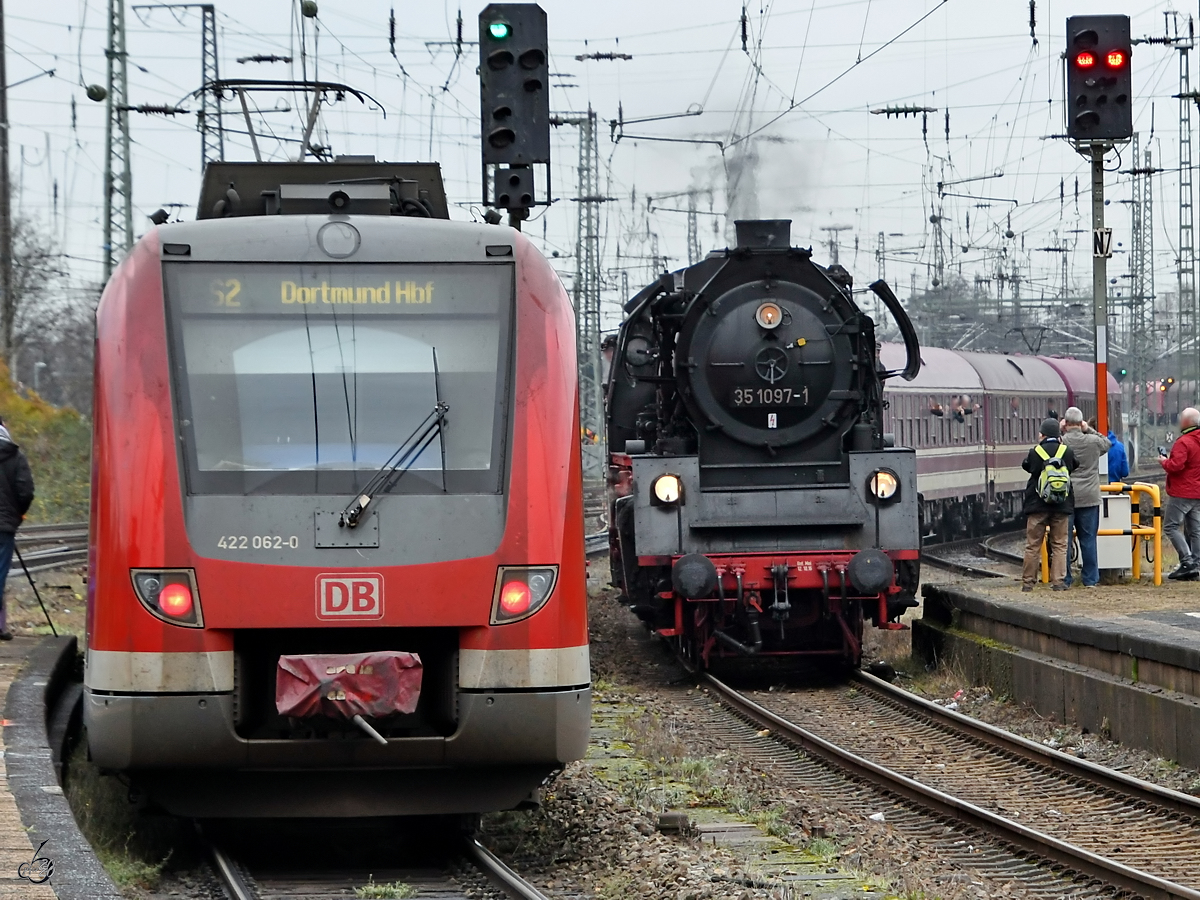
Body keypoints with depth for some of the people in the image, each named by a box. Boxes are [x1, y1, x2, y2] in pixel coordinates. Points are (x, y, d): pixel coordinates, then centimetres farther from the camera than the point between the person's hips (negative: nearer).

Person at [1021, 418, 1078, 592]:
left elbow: (1026, 466, 9)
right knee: (1059, 545, 7)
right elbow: (1074, 466, 12)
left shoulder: (1035, 452, -9)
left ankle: (1028, 582, 8)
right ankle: (1058, 581, 0)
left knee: (1033, 545, 6)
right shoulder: (1067, 451, -5)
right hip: (1061, 506, 1)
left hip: (1038, 506, -1)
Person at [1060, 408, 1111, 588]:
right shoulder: (1093, 441, -3)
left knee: (1064, 539, 5)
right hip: (1089, 498, 1)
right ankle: (1090, 579, 10)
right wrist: (1089, 430, 14)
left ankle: (1064, 579, 6)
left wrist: (1059, 431, 7)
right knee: (1088, 539, 8)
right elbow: (1107, 443, 17)